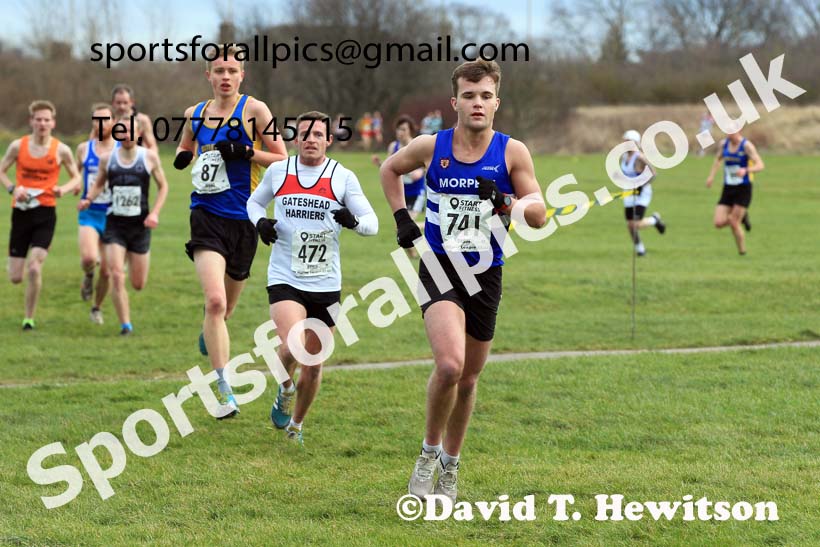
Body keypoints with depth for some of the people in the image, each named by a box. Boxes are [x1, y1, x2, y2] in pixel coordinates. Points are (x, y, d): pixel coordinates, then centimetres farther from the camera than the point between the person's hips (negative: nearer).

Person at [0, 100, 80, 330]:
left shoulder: (61, 150, -2)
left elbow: (76, 178, 9)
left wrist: (64, 189, -12)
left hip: (46, 214, -1)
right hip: (21, 212, 1)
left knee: (34, 268, -17)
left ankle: (29, 318, 0)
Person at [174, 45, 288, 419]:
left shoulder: (254, 110, -2)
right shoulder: (195, 114, 9)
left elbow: (282, 159, -1)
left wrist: (246, 152, -17)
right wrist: (182, 157, 4)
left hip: (243, 218, 0)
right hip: (207, 216, 1)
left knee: (225, 307, 15)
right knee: (215, 301, -20)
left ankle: (209, 332, 54)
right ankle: (225, 391, -18)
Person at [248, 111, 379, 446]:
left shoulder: (343, 177, 0)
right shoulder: (278, 171, 5)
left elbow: (372, 223, 0)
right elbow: (254, 202, 22)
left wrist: (353, 220, -24)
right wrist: (260, 222, -1)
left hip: (326, 283, 1)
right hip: (285, 278, -1)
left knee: (313, 363, 9)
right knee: (291, 348, -24)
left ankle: (296, 424, 33)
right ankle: (285, 390, 10)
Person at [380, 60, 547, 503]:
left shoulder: (512, 151, -4)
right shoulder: (430, 147, -3)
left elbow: (539, 214, -4)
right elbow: (390, 169, 18)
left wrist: (505, 204, -23)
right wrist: (401, 217, 7)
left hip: (485, 275, 2)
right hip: (439, 269, -2)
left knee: (468, 378, 12)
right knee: (450, 365, -24)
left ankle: (449, 467, 33)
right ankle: (430, 450, 0)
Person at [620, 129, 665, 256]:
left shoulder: (639, 157, -19)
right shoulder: (623, 157, 3)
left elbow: (653, 173, -17)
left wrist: (641, 186, -21)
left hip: (642, 194, -7)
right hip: (629, 194, 7)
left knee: (637, 225, -15)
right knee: (630, 225, 4)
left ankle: (655, 220, 15)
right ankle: (639, 248, 24)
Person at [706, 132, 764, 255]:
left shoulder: (746, 145, -12)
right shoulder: (724, 143, 4)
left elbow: (760, 165, -20)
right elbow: (718, 159, 25)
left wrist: (745, 170, -39)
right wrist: (711, 175, 13)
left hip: (743, 189, -5)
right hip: (727, 189, 5)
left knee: (734, 224, -9)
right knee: (719, 223, -7)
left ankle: (742, 252, 11)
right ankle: (742, 217, 22)